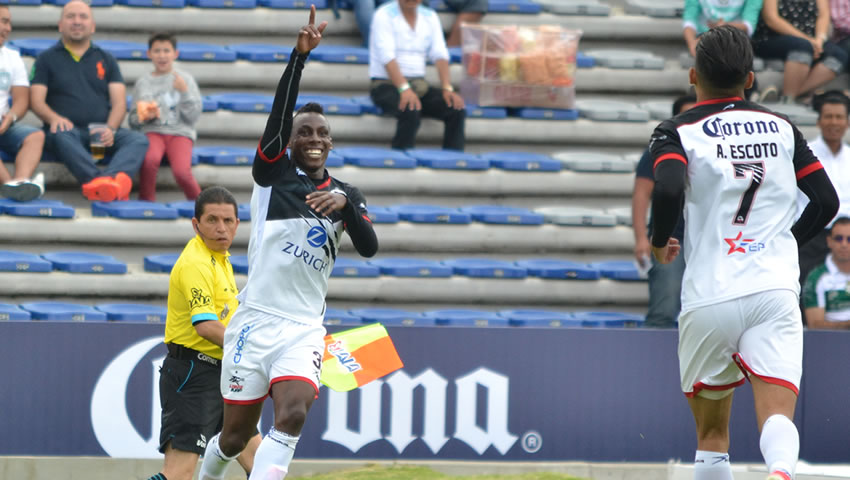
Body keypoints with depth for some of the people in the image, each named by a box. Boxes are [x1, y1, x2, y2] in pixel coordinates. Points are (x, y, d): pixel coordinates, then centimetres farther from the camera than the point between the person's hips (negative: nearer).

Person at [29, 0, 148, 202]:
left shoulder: (106, 60, 22)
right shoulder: (47, 59, 16)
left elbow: (119, 102, 11)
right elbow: (36, 100, 4)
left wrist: (110, 129, -12)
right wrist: (54, 118, -19)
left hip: (101, 132, 3)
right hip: (69, 129, -3)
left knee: (138, 140, -29)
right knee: (61, 136, -39)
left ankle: (114, 177, -62)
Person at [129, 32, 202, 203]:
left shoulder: (185, 79, 11)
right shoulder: (143, 82, 14)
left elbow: (193, 117, 4)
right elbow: (133, 121, 14)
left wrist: (184, 92, -7)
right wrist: (145, 116, -7)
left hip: (180, 132, -1)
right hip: (152, 131, 1)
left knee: (182, 171, -30)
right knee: (150, 159, -36)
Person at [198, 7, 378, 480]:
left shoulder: (345, 195, 12)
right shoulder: (273, 172, 3)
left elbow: (370, 248, -4)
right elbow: (280, 113, -13)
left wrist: (346, 204, -22)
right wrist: (300, 55, -26)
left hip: (304, 329, 2)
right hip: (257, 318, -2)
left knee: (293, 415, -22)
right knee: (236, 434, 4)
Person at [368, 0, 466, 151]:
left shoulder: (430, 17, 10)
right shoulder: (384, 15, -6)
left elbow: (440, 55, 1)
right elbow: (387, 56, -18)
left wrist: (447, 88, -15)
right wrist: (404, 89, -32)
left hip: (419, 84, 5)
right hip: (387, 85, -5)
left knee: (457, 110, -18)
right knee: (410, 111, -36)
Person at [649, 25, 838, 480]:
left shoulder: (676, 131, 3)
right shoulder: (781, 128, 14)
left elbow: (668, 189, -16)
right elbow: (826, 201, 14)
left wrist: (659, 242, 3)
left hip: (710, 296, -1)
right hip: (775, 289, 1)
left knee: (711, 434, 15)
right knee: (777, 416, -13)